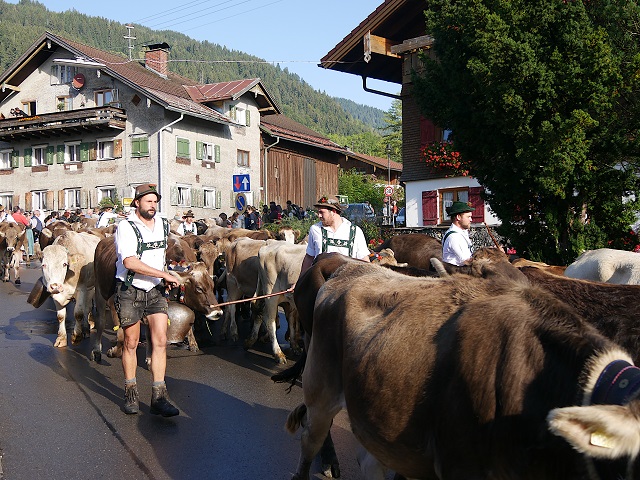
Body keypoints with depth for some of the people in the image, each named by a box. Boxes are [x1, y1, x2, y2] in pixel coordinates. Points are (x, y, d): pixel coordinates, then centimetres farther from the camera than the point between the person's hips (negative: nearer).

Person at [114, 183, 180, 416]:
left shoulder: (163, 224, 8)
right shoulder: (126, 226, -12)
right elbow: (130, 262, -23)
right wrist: (164, 274, -22)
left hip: (156, 291, 4)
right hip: (130, 291, -4)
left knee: (160, 341, -4)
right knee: (131, 343, 6)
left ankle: (159, 397, -1)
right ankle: (130, 394, 22)